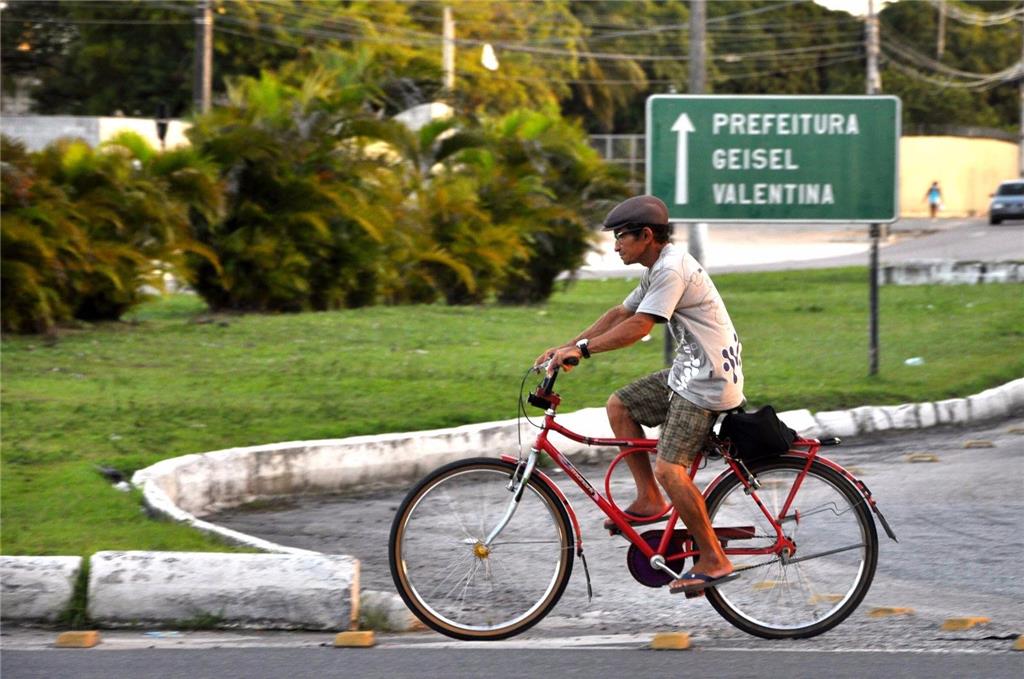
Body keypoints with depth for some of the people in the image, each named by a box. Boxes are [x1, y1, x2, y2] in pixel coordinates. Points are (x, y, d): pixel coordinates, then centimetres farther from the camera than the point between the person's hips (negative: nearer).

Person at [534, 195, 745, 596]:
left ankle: (714, 562, -11)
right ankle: (649, 499, 14)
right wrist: (567, 347, 11)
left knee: (668, 467, -17)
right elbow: (620, 314, 18)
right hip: (688, 372, 11)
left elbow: (638, 326, -25)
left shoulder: (672, 269, -19)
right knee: (620, 406, 12)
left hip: (709, 381, -11)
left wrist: (582, 349, -23)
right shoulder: (658, 269, 15)